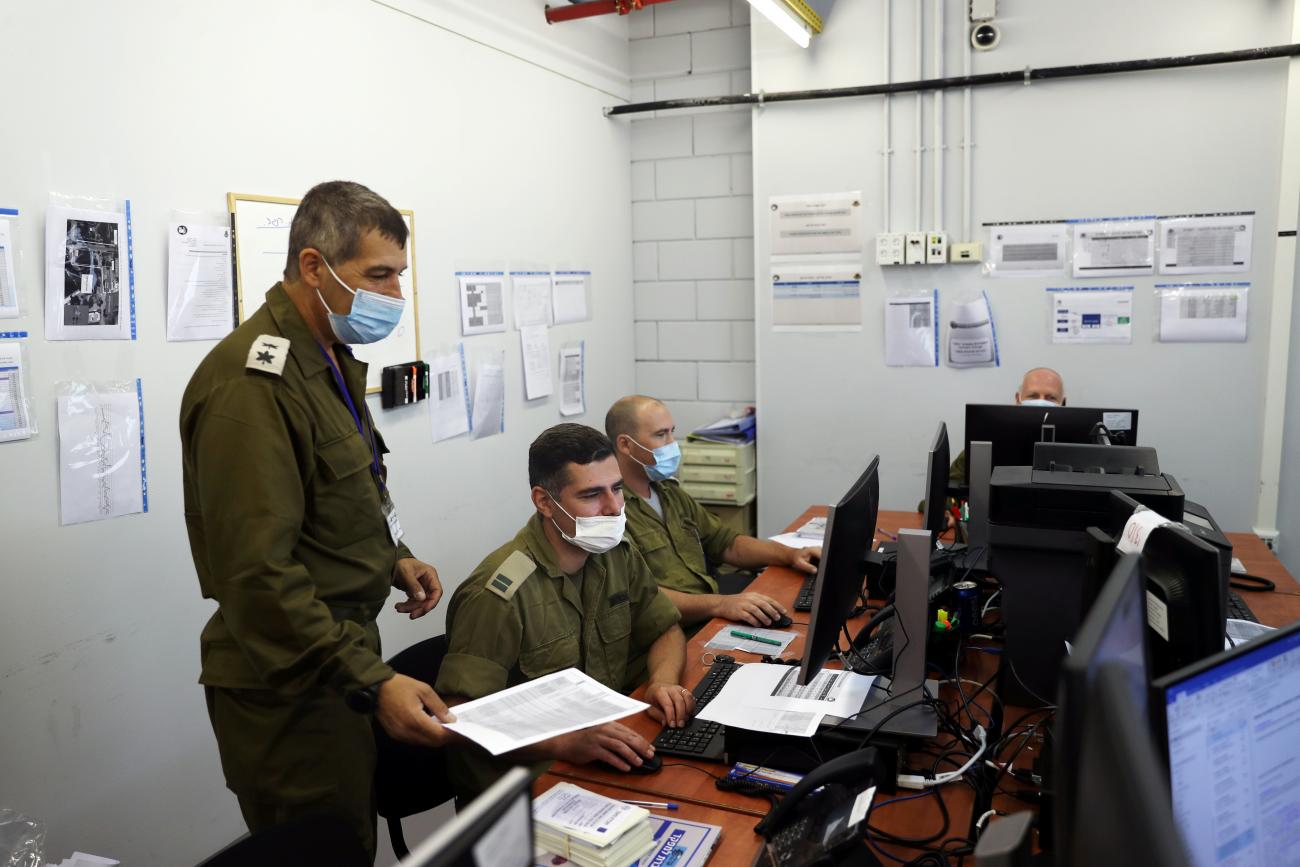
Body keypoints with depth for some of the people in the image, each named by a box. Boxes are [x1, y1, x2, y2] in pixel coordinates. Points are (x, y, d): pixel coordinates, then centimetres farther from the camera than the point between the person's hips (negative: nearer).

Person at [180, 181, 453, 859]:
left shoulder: (332, 359, 10)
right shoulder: (250, 383, -23)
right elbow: (257, 575, -27)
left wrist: (390, 557, 8)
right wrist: (370, 682, -28)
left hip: (343, 654, 9)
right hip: (288, 683, -9)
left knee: (355, 841, 21)